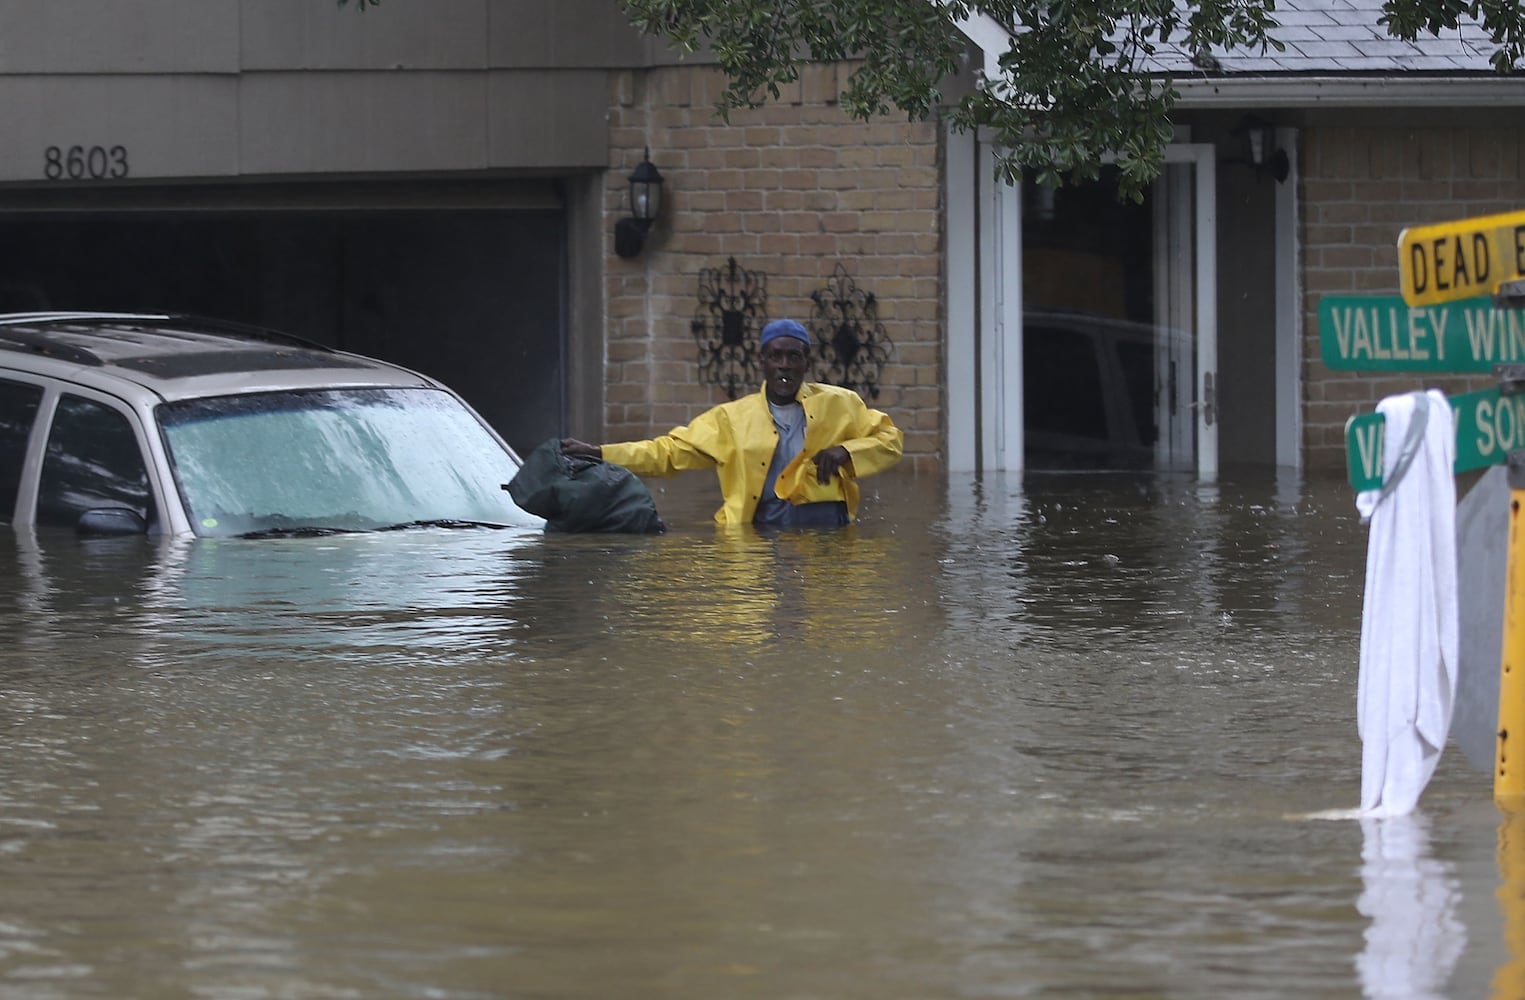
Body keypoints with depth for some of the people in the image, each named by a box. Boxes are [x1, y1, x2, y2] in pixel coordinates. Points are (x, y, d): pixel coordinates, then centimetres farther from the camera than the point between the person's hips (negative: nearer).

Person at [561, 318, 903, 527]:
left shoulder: (838, 405, 11)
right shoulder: (733, 419, 12)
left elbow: (890, 438, 18)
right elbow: (669, 452, 11)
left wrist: (845, 452, -3)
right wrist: (595, 453, 3)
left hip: (827, 527, -1)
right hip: (760, 531, 1)